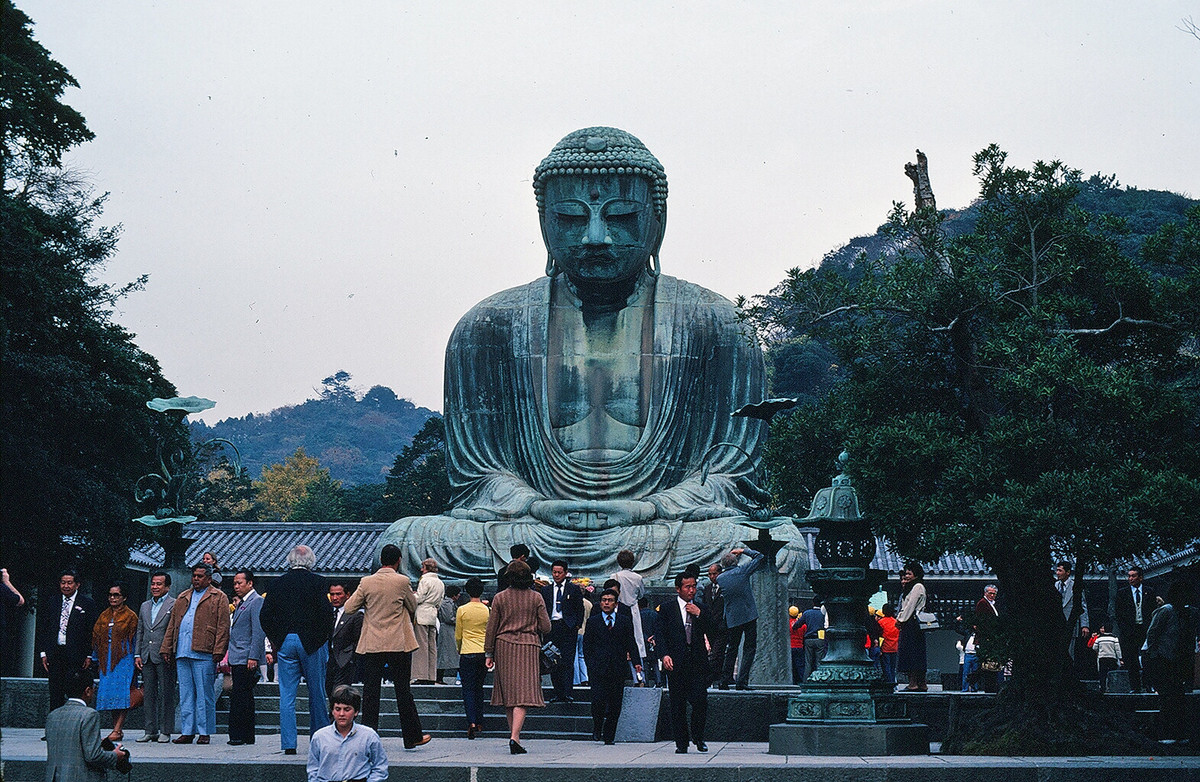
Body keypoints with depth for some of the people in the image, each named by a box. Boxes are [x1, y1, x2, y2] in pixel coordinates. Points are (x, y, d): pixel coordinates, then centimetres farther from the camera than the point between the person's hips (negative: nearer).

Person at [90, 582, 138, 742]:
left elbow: (134, 640, 0)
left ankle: (117, 730, -15)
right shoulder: (104, 616, 15)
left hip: (124, 658, -5)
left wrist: (136, 659, -5)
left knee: (121, 692, -11)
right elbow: (97, 637, 17)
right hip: (106, 659, 5)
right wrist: (95, 659, 13)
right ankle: (117, 728, 7)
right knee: (109, 691, 2)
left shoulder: (130, 616, 2)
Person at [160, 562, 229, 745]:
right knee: (185, 694, 7)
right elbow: (172, 625, 20)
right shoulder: (182, 597, 21)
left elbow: (223, 627, -4)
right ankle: (187, 732, 11)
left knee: (204, 694, -2)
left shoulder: (218, 597, 4)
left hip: (204, 654, -6)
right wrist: (166, 648, 12)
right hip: (182, 654, 6)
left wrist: (218, 651, -13)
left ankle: (204, 732, 3)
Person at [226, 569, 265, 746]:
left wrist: (253, 657, -21)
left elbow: (258, 631, -16)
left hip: (247, 660, -10)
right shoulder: (241, 603, 21)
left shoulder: (257, 601, -8)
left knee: (239, 698, -12)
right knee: (246, 698, 11)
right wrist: (230, 658, 21)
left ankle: (237, 736, -12)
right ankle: (248, 736, 13)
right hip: (237, 659, 10)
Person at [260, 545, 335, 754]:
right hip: (311, 642, -2)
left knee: (287, 695, 3)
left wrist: (274, 640, 13)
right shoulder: (316, 582, -5)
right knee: (316, 693, 8)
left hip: (284, 642, 2)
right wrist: (325, 637, 2)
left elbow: (264, 615, 3)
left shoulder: (279, 583, 4)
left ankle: (288, 744, 0)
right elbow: (326, 611, -12)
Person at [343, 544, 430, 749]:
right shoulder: (402, 582, -7)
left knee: (370, 693, 4)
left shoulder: (366, 582, -2)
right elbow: (413, 607, 6)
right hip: (399, 645, -1)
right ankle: (412, 737, 13)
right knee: (403, 690, 6)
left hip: (371, 645, 1)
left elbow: (349, 607, 2)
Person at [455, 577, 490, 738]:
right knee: (479, 688, 16)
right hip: (484, 653, 3)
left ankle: (472, 722, -17)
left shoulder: (462, 610, -5)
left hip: (467, 654, -2)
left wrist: (459, 650, 23)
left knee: (468, 688, -1)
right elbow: (491, 634, 11)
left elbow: (458, 636, 4)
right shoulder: (487, 610, 0)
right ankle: (479, 722, 20)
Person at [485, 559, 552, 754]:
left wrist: (488, 653, 11)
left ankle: (514, 734, 20)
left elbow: (491, 628, 4)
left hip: (504, 646, 2)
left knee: (508, 693, 13)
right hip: (528, 647, -2)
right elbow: (545, 628, -1)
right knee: (523, 694, -7)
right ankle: (514, 737, -21)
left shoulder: (500, 598, 2)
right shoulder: (536, 598, -1)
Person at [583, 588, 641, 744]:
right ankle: (597, 729, 10)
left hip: (618, 668, 2)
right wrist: (590, 665, -4)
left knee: (615, 704, 2)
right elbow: (587, 645, 8)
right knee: (598, 700, -13)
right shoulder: (593, 622, 10)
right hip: (598, 668, -1)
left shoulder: (624, 621, 13)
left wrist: (636, 662, -3)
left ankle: (609, 735, 12)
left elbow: (631, 643, 10)